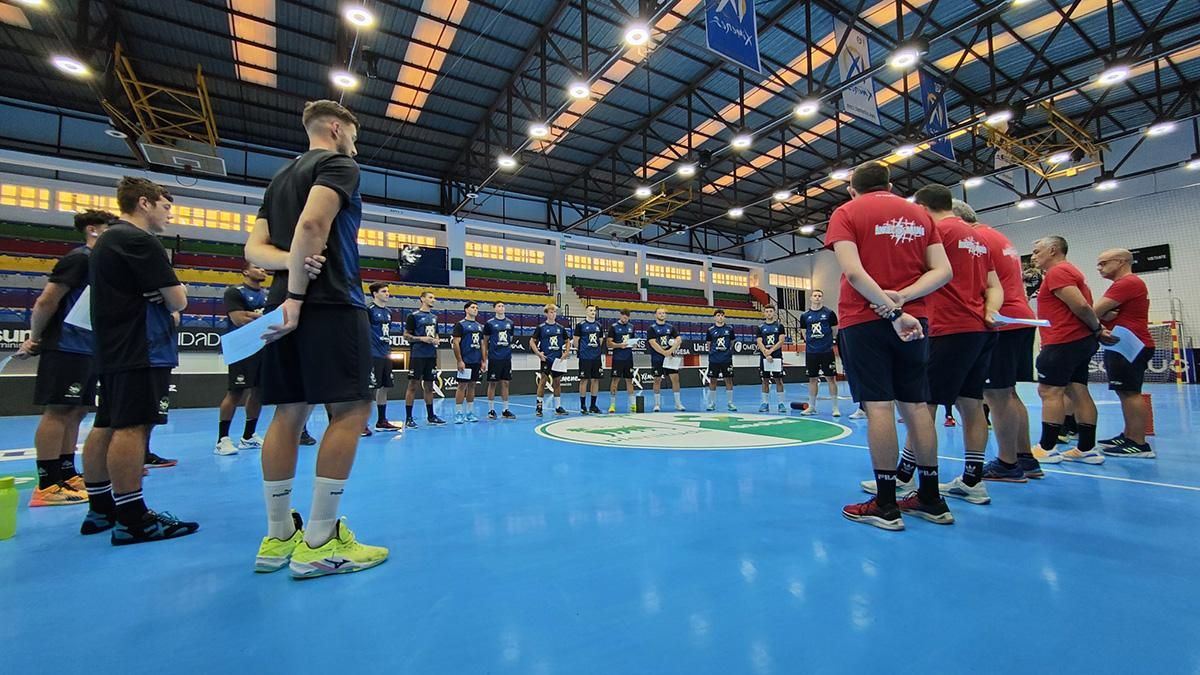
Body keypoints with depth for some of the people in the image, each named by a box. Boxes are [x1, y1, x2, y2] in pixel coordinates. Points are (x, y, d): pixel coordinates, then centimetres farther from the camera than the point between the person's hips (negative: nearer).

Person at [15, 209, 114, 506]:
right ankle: (47, 486, -2)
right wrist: (34, 339, -3)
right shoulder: (80, 258, -10)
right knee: (56, 412, -6)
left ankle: (67, 475, 17)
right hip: (66, 348, -8)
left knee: (74, 412, 10)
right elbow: (46, 302, -13)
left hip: (87, 349, 8)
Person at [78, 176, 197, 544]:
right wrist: (173, 291, 6)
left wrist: (155, 292, 3)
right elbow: (178, 301, -16)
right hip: (141, 351, -11)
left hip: (112, 349, 11)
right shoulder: (140, 241, -12)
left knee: (106, 426, 11)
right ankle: (132, 519, -9)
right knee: (133, 427, -11)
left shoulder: (106, 240, 20)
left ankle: (100, 510, 19)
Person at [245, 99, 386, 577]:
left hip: (284, 303, 9)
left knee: (290, 412, 8)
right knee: (350, 409, -7)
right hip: (331, 303, -8)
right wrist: (298, 293, -16)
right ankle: (318, 544, -5)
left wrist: (292, 264, -3)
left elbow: (254, 246, 16)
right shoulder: (338, 165, 1)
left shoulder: (281, 176, 25)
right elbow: (311, 224, -17)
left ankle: (278, 537, 14)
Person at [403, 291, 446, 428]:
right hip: (417, 356, -6)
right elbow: (406, 335, -5)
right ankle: (408, 419, 3)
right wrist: (422, 338, -17)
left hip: (431, 356, 6)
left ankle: (430, 417, 17)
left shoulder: (434, 317, 15)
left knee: (429, 386, 10)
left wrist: (436, 340, 3)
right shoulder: (414, 316, -3)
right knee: (413, 385, -3)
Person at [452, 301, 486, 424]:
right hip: (465, 361, -6)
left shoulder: (479, 326, 15)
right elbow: (455, 343, -10)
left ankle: (470, 413, 16)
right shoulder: (460, 325, -4)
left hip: (476, 362, 6)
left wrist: (484, 361, 11)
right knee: (462, 385, -4)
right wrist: (459, 361, -15)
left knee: (472, 386, 9)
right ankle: (458, 414, 3)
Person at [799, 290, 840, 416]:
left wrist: (827, 342, 11)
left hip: (827, 351, -2)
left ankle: (835, 407, 7)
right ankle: (812, 407, 18)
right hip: (811, 352, 3)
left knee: (831, 378, 0)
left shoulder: (829, 313, -1)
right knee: (812, 379, 9)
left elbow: (835, 332, 5)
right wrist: (811, 342, 10)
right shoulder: (805, 316, 6)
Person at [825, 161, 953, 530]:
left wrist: (892, 310, -14)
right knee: (915, 405, 9)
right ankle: (931, 499, 18)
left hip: (865, 320, -5)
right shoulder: (920, 214, 15)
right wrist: (902, 298, -7)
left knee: (879, 405, -6)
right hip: (914, 319, 5)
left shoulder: (847, 212, 1)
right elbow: (942, 271, 4)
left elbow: (852, 271, -14)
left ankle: (885, 504, -1)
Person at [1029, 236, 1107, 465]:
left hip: (1063, 342, -10)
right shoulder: (1068, 270, 22)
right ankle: (1087, 449, 11)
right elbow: (1081, 306, 20)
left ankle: (1046, 448, -6)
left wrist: (1097, 328, -6)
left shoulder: (1057, 272, -10)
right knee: (1078, 392, 9)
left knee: (1049, 391, -8)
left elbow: (1080, 305, -18)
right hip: (1081, 340, 10)